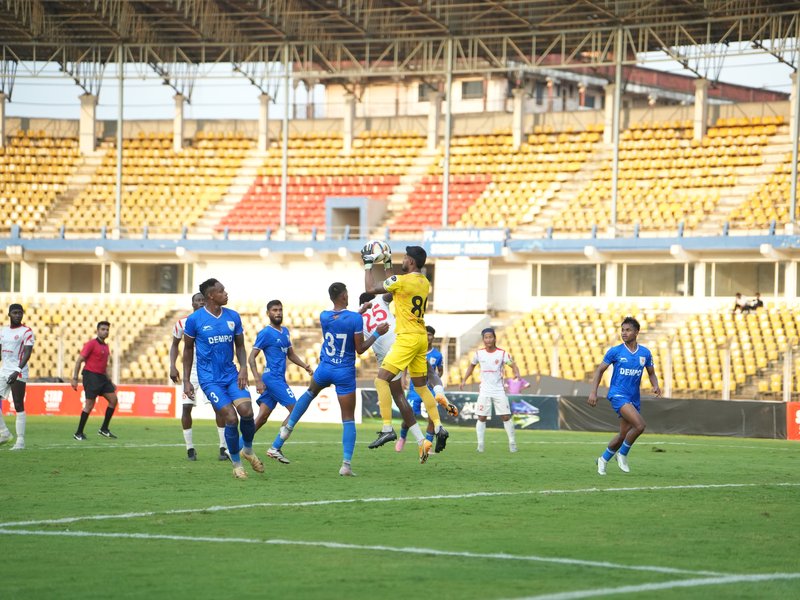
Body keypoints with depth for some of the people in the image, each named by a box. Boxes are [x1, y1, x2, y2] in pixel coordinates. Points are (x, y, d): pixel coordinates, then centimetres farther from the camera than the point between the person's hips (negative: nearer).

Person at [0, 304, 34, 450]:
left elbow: (27, 353, -13)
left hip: (18, 373, -7)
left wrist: (17, 371, -24)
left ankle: (20, 441, -5)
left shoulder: (26, 331, -5)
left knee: (19, 406, -7)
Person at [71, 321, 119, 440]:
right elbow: (79, 361, -10)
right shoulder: (91, 344, -8)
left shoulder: (105, 346, 16)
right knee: (90, 404, -10)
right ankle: (79, 433, -1)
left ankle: (104, 429, 10)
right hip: (91, 376, -8)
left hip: (101, 377, 8)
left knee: (113, 399, 1)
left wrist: (110, 382, 24)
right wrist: (74, 378, -17)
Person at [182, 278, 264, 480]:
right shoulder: (194, 320, -7)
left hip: (231, 375, 4)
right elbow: (188, 349, 4)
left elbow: (240, 346, 12)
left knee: (247, 411, -16)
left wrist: (243, 368, -6)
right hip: (209, 378, -4)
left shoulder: (233, 317, 4)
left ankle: (248, 450, 12)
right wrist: (186, 381, 1)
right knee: (231, 418, -14)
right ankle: (236, 463, 5)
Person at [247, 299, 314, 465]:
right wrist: (258, 380, -19)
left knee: (262, 418, 7)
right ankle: (275, 448, -11)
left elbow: (290, 354, 28)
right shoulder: (265, 333, -9)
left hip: (279, 379, 8)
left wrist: (305, 366, 12)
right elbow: (251, 358, -11)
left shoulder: (285, 332, 17)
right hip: (272, 378, -8)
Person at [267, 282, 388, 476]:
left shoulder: (324, 316, -4)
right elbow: (360, 349, -10)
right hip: (345, 373, -3)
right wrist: (377, 333, 1)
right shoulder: (355, 319, -16)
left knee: (310, 393, 38)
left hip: (324, 369, 3)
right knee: (348, 419, 2)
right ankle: (346, 464, -6)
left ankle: (288, 428, 32)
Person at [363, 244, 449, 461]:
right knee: (421, 386, 17)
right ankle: (439, 428, 9)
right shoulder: (425, 283, 11)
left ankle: (387, 429, -16)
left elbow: (370, 289, -5)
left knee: (382, 379, -8)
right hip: (421, 338, 8)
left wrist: (368, 265, 7)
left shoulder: (401, 281, -14)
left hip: (407, 338, -8)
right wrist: (387, 265, 31)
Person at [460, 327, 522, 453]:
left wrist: (516, 373, -29)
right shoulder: (479, 353, 2)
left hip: (499, 390, -2)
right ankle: (480, 444, 2)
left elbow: (513, 365, -6)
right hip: (484, 390, 2)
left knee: (506, 417, -4)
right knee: (481, 418, -3)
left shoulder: (502, 353, -5)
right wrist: (464, 380, 13)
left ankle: (512, 443, 7)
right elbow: (472, 365, 19)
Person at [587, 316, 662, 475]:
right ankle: (622, 455, -4)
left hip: (634, 398, 5)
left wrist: (655, 386, -6)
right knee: (639, 425, -24)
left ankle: (603, 459, 29)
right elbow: (600, 370, 3)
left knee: (624, 434, 8)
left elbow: (651, 373, 16)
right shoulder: (615, 351, -5)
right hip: (618, 394, -5)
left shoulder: (645, 353, 5)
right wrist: (593, 392, -5)